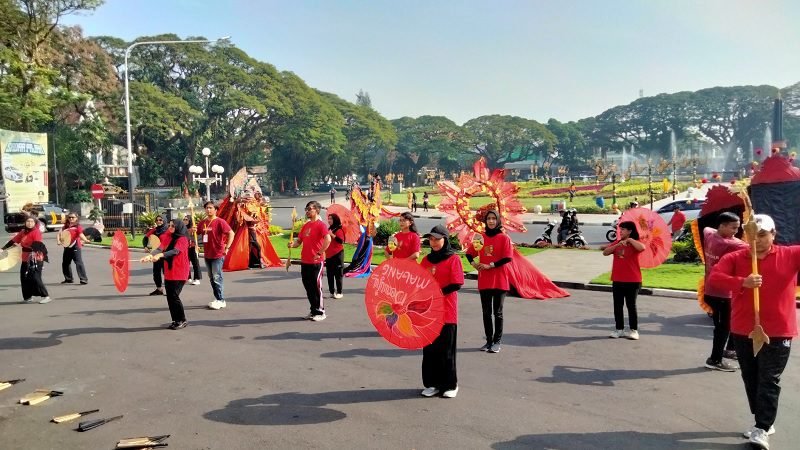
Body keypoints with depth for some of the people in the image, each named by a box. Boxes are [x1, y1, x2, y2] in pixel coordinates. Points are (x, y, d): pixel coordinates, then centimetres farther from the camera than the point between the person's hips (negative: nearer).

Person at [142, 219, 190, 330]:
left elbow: (175, 251, -24)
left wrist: (160, 255, -39)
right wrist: (151, 256, -20)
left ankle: (182, 320, 4)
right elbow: (161, 249, -1)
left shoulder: (182, 239, -9)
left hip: (179, 273, -7)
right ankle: (176, 320, 18)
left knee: (174, 296, -8)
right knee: (170, 296, 8)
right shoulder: (169, 237, 10)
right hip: (169, 272, 7)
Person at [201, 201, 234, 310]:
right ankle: (217, 299, 22)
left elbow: (231, 233, -17)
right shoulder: (203, 222, 9)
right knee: (212, 278, 12)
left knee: (217, 278, -5)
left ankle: (221, 300, 3)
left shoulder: (220, 222, -11)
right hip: (207, 255, 7)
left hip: (218, 255, -7)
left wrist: (227, 248, -22)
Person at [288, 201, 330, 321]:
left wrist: (319, 253, -21)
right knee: (308, 287, 12)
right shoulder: (305, 225, 15)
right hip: (304, 261, 8)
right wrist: (292, 244, -5)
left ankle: (320, 312, 9)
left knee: (316, 287, -2)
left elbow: (328, 239, -23)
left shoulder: (320, 224, -10)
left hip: (316, 262, -8)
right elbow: (299, 240, 16)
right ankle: (313, 311, 23)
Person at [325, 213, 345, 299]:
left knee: (338, 274, -3)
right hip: (329, 255, 8)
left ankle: (339, 292, 1)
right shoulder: (329, 229, 15)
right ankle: (332, 292, 14)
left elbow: (341, 241, -19)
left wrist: (332, 235, -25)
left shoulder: (339, 230, -7)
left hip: (337, 255, -8)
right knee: (330, 274, 8)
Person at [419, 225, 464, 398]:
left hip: (447, 311, -5)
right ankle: (431, 383, 19)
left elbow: (457, 284, -13)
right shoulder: (426, 259, 11)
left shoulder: (453, 259, -5)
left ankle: (450, 385, 15)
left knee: (446, 349, 2)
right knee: (429, 347, 8)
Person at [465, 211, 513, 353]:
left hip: (499, 281, -4)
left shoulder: (504, 238, -5)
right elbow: (470, 253, 11)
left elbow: (508, 258, -12)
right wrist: (473, 263, -8)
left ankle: (497, 342, 12)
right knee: (486, 312, 9)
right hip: (484, 281, 4)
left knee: (497, 312, 4)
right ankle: (489, 341, 19)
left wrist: (490, 265, -16)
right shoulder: (480, 237, 6)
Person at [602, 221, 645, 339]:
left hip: (632, 281, -5)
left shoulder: (634, 244, -5)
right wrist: (617, 244, -15)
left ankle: (634, 330, 11)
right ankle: (619, 329, 17)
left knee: (631, 305, 1)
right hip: (617, 281, 5)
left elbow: (642, 247, -29)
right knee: (617, 306, 8)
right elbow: (605, 253, -4)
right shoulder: (617, 242, 9)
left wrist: (630, 240, -21)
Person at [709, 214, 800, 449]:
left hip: (777, 332, -3)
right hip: (743, 330, 3)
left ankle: (762, 429, 2)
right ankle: (764, 422, 31)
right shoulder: (734, 258, 0)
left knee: (769, 381, -2)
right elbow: (714, 277, -14)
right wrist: (742, 282, -29)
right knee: (751, 378, 14)